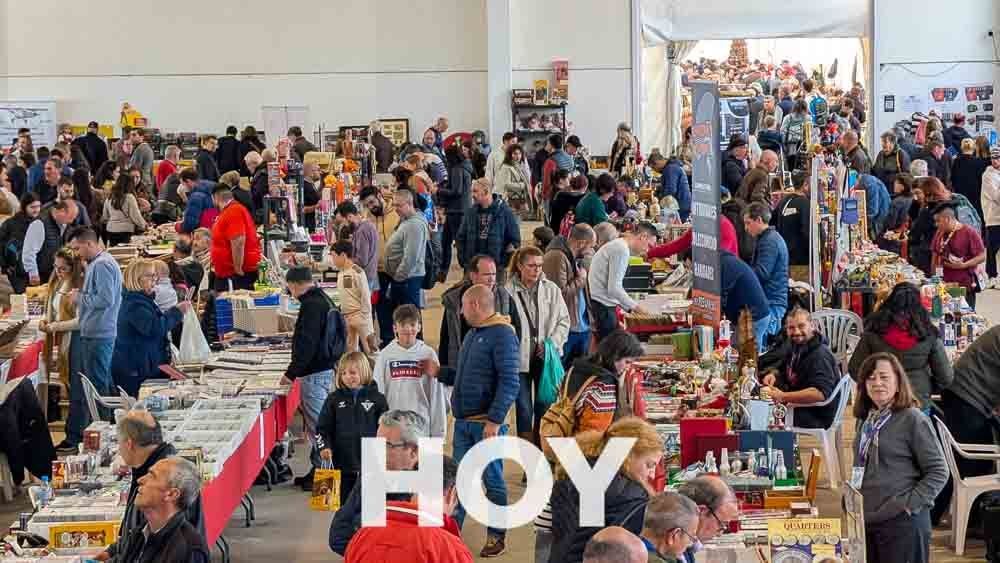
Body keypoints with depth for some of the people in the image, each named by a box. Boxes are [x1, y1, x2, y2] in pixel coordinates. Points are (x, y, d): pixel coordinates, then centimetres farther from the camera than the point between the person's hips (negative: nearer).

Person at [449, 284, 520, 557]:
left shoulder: (502, 334, -12)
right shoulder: (472, 334, 14)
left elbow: (509, 382, -18)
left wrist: (494, 420, -22)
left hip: (488, 423, -7)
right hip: (463, 422, 8)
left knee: (493, 481, 3)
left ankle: (496, 536, 13)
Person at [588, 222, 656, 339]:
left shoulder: (619, 245, 16)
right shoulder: (622, 250, -16)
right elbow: (614, 288, -21)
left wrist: (630, 307, 15)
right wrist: (635, 307, -11)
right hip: (603, 306, -10)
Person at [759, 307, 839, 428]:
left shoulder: (820, 355, -22)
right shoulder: (793, 345, 7)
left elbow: (821, 393, -34)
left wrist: (783, 396, -38)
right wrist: (773, 374, 1)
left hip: (818, 417, -9)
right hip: (797, 405, 9)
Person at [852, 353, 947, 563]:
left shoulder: (913, 419, -8)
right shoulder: (867, 420, 12)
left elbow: (938, 472, -10)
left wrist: (910, 505, -17)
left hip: (902, 524, -7)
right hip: (865, 522, 7)